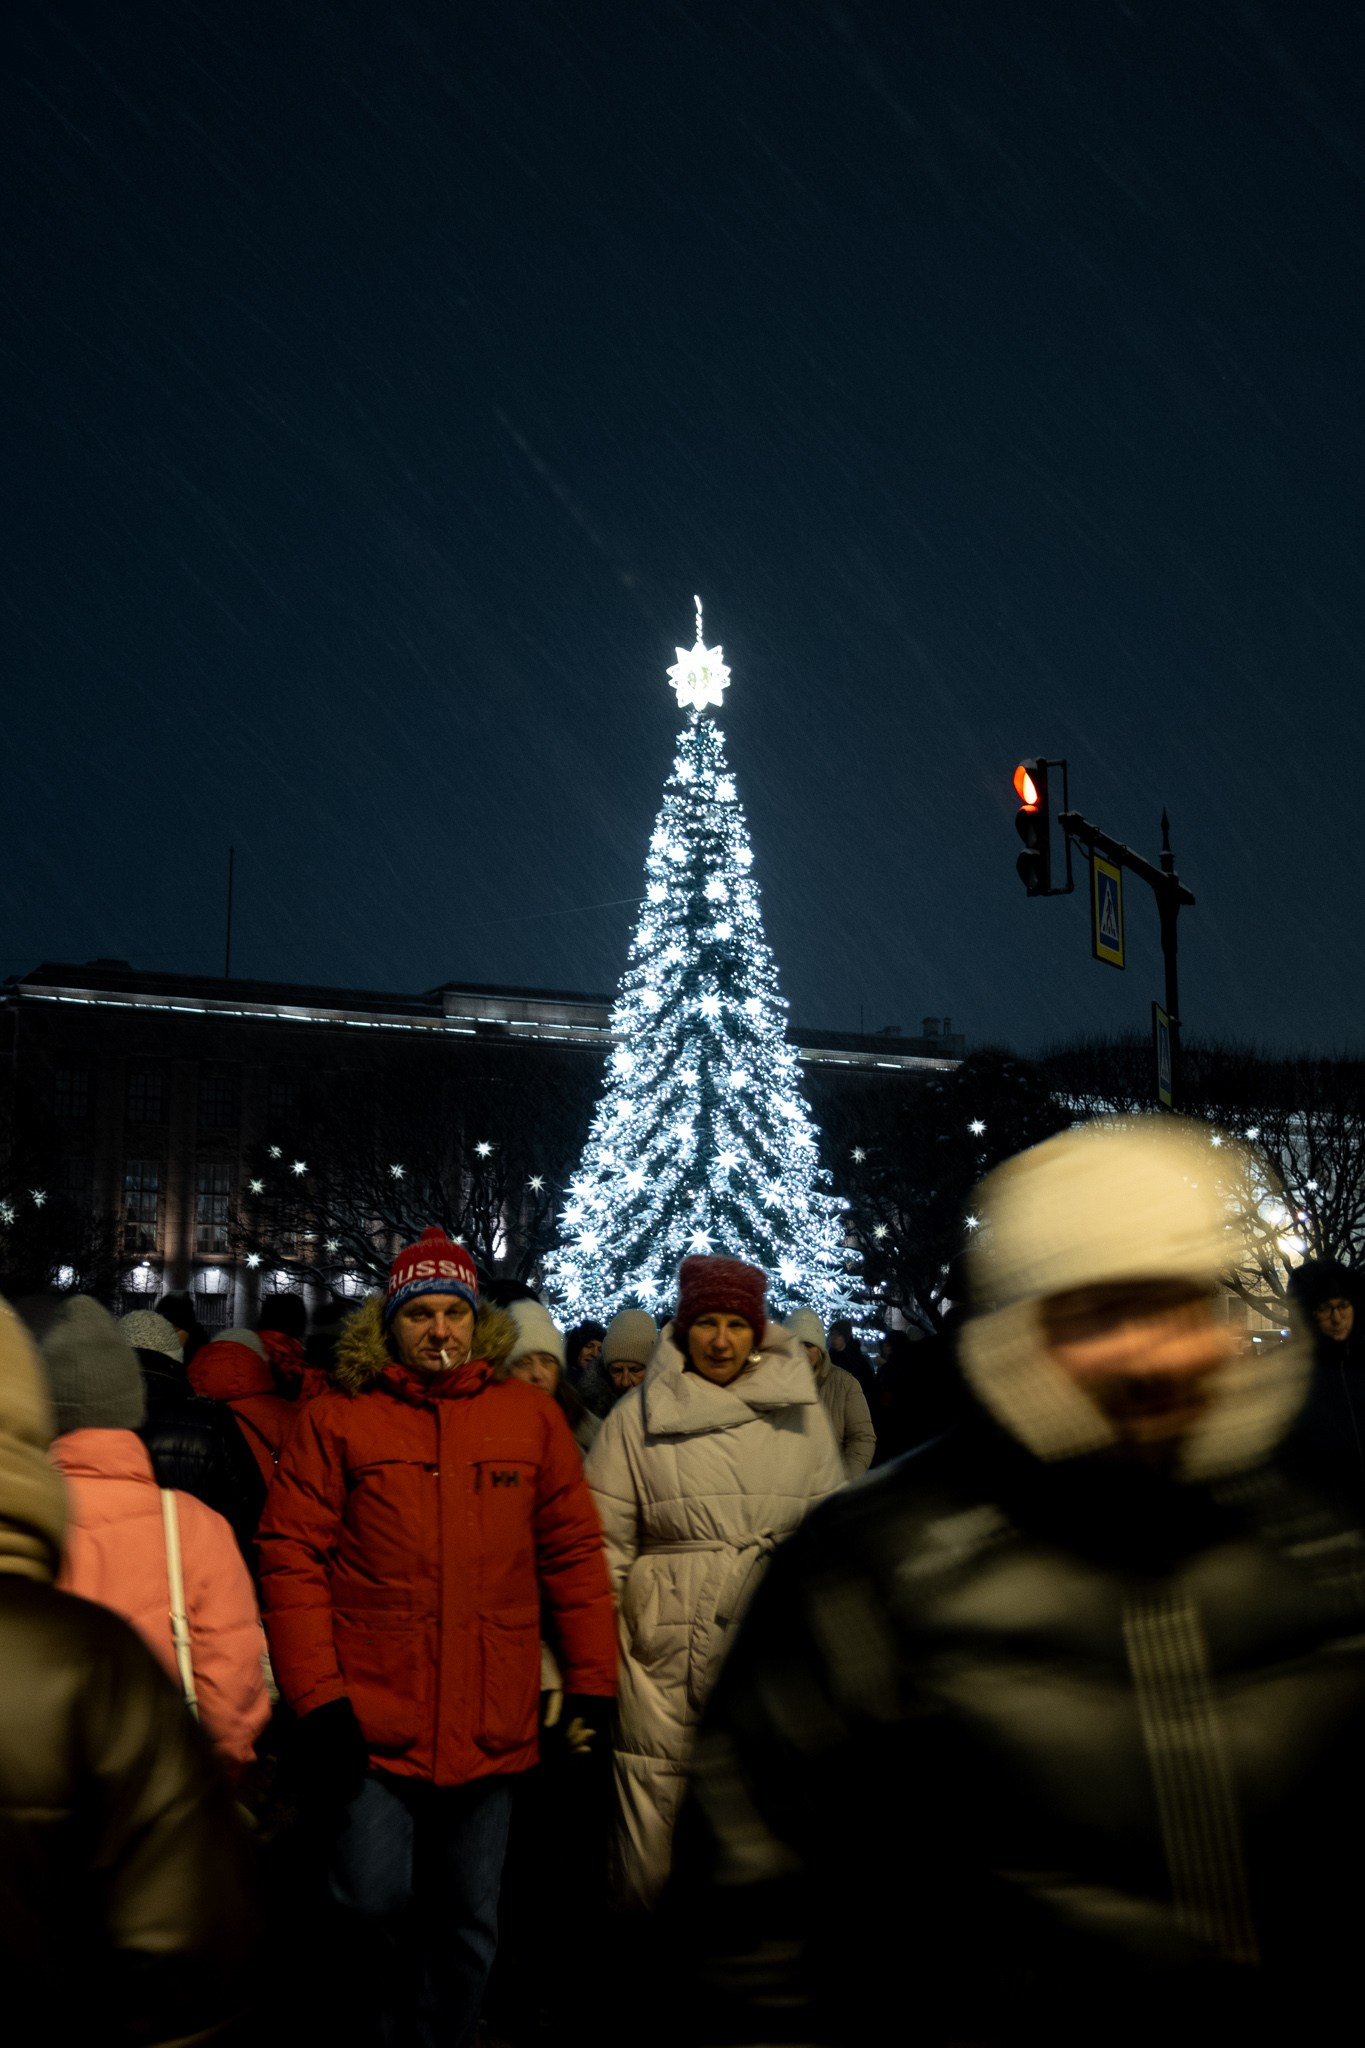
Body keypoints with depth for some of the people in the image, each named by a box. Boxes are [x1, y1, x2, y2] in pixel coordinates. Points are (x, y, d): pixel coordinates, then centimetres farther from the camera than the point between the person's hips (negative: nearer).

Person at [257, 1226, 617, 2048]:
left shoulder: (531, 1414, 4)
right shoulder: (338, 1418, -2)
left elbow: (573, 1552, 6)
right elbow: (293, 1557, -4)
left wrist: (593, 1681, 4)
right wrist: (318, 1697, -9)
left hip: (492, 1727, 2)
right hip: (373, 1724, -2)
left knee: (470, 1920, 14)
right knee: (378, 1905, 3)